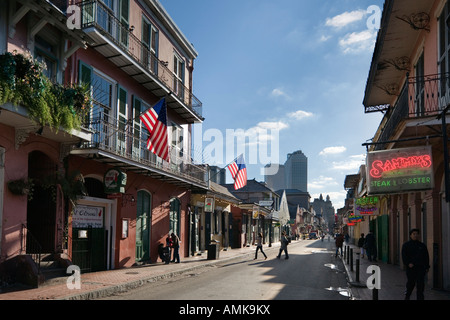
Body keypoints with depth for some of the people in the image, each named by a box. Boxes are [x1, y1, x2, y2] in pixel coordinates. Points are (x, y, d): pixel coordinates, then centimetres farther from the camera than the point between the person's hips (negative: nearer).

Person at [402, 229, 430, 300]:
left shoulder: (422, 245, 12)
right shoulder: (406, 245, 3)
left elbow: (426, 257, 14)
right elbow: (404, 256, -5)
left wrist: (427, 267, 7)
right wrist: (408, 263, -18)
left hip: (421, 268, 2)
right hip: (411, 267, -2)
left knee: (420, 284, -2)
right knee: (410, 283, 4)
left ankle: (420, 298, 5)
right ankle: (407, 296, 26)